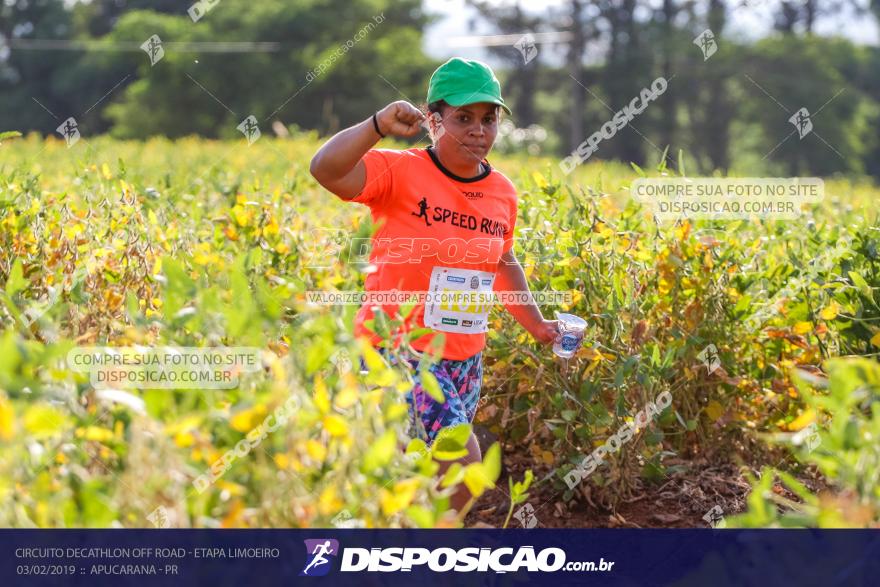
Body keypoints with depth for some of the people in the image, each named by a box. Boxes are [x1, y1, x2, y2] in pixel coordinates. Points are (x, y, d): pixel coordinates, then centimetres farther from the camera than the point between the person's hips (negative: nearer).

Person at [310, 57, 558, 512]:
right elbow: (325, 169, -30)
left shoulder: (502, 193, 6)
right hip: (399, 352, -7)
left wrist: (535, 324, 21)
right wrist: (379, 125, -38)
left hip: (464, 359, 7)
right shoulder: (399, 172, -13)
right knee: (464, 462, -17)